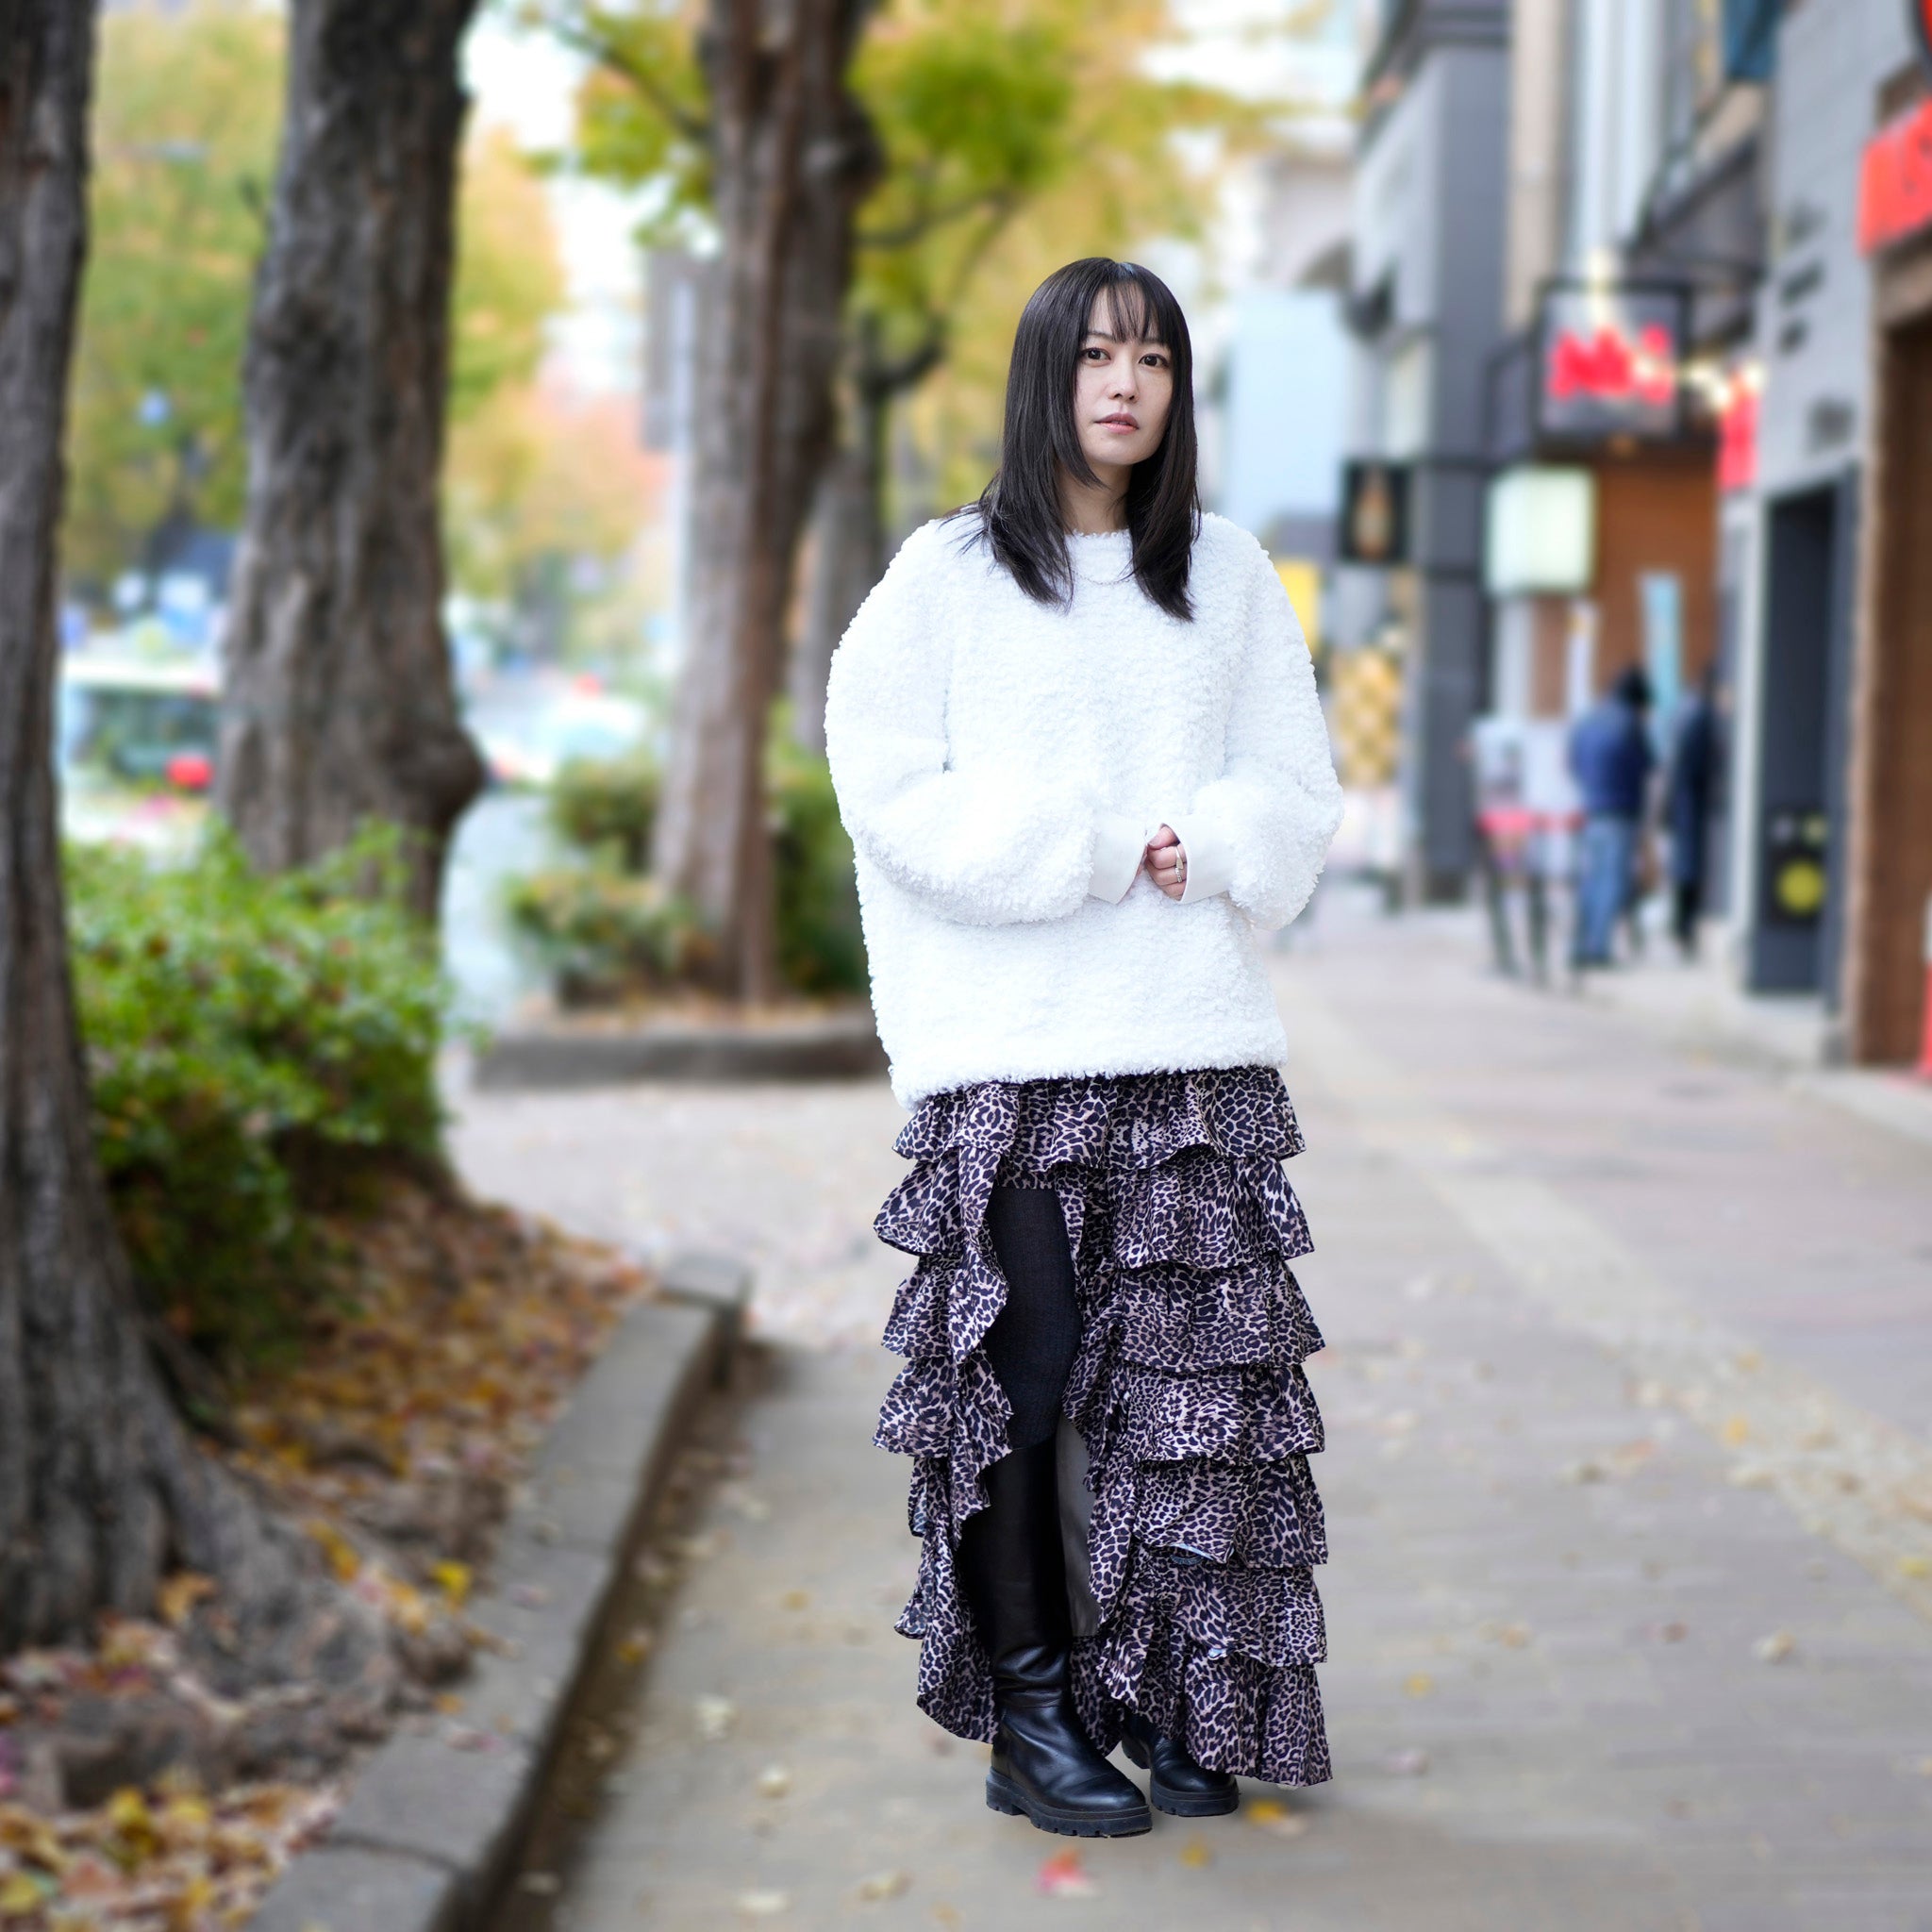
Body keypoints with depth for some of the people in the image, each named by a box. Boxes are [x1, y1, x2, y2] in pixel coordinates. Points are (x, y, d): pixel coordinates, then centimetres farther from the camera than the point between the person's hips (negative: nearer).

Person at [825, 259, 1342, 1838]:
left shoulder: (1231, 577, 14)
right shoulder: (946, 575, 5)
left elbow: (1298, 795, 12)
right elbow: (895, 796, -4)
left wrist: (1207, 849, -9)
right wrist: (1107, 848, -10)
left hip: (1198, 1043, 3)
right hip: (1009, 1044, -3)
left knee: (1194, 1377, 1)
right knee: (1022, 1370, -6)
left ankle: (1182, 1705, 10)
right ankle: (1031, 1714, 3)